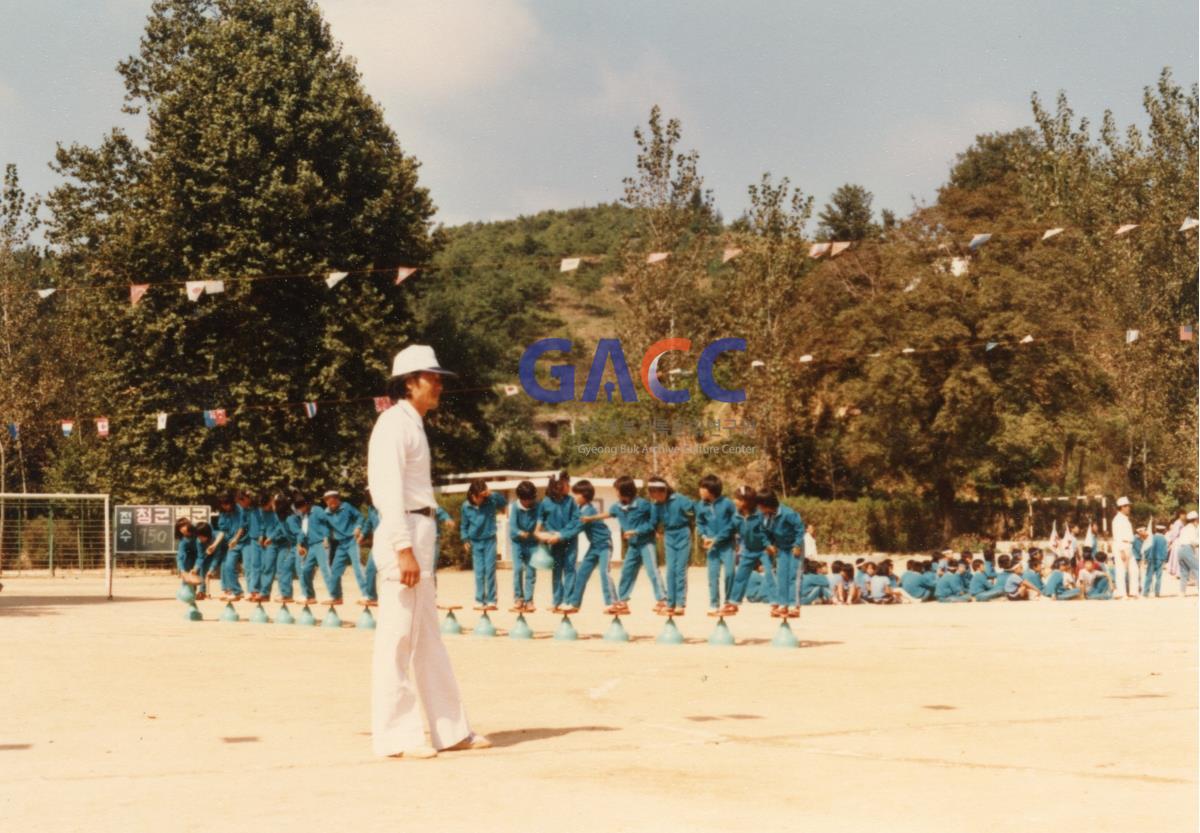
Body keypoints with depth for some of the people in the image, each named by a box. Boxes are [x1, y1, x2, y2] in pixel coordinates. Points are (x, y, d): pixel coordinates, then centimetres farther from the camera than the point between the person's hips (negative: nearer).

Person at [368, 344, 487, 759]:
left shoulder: (412, 424, 19)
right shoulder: (394, 424, -11)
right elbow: (390, 490, -19)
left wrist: (422, 548, 17)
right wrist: (403, 549, -24)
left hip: (421, 533, 10)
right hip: (403, 533, -10)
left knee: (428, 637, 13)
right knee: (397, 636, -6)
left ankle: (450, 729, 19)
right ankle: (394, 735, -1)